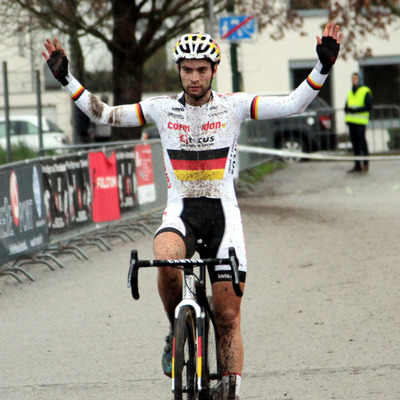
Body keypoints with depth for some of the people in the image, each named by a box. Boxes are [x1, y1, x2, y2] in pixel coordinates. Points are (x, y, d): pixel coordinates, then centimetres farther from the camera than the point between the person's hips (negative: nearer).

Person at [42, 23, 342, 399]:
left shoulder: (233, 106, -1)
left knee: (228, 317, -3)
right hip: (180, 212, 0)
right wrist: (66, 79, -3)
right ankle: (176, 332, -9)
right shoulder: (162, 109, 2)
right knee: (166, 259, -35)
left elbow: (293, 104, -6)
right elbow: (104, 115, 5)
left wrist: (322, 67, -18)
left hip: (223, 213, 0)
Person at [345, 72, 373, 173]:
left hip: (360, 122, -6)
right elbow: (346, 107, 18)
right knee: (355, 143, 4)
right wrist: (348, 110, -8)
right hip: (351, 121, 6)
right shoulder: (350, 93, 19)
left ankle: (365, 164, 1)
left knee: (362, 142, -7)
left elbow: (369, 107, -10)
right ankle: (357, 165, 5)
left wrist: (355, 110, -17)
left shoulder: (365, 92, -2)